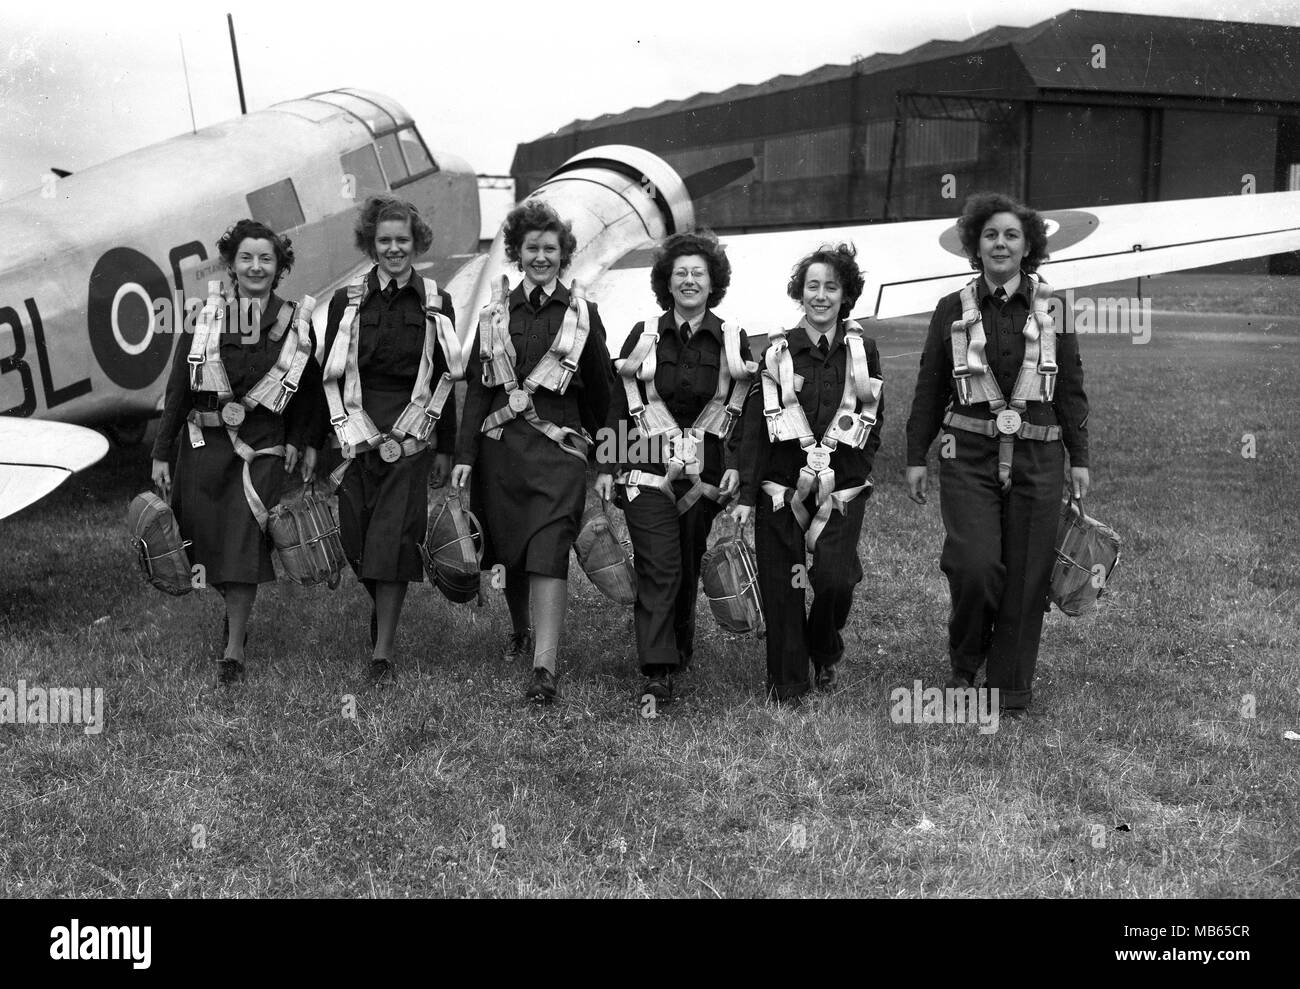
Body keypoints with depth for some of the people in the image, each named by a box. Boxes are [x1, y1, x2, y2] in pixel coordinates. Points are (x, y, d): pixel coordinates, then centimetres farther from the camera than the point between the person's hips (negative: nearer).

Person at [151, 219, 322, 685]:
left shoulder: (295, 325, 1)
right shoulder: (205, 318, 0)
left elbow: (308, 390, 11)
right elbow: (177, 389, 2)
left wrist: (306, 441, 4)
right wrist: (162, 453, 0)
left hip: (263, 448, -1)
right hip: (203, 443, 1)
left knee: (245, 539, -10)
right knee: (207, 539, 7)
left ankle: (235, 644, -1)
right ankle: (234, 608, 35)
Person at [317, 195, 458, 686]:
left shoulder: (436, 304, 5)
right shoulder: (347, 301, 6)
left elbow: (446, 380, 6)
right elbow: (329, 375, 7)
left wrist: (445, 448, 4)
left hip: (412, 436, -1)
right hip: (356, 431, 1)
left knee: (394, 539, -8)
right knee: (357, 534, 3)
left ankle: (383, 652, -4)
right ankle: (381, 606, 33)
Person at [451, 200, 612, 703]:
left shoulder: (583, 314, 7)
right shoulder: (495, 317, 11)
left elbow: (599, 389, 13)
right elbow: (477, 388, 7)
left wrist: (586, 437, 15)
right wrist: (465, 454, -1)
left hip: (559, 444, -2)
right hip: (501, 444, 3)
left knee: (549, 549, -14)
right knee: (510, 548, 12)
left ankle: (545, 665, -20)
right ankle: (520, 629, 39)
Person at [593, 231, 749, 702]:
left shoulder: (733, 341, 7)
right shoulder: (643, 336, 5)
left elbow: (745, 411, 7)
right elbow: (619, 404, 5)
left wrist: (736, 466, -5)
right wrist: (606, 466, 0)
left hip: (706, 473, 2)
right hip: (648, 469, -1)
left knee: (689, 567, 9)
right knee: (659, 568, -11)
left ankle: (680, 648, 31)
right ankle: (657, 672, -12)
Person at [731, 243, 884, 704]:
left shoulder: (862, 351, 7)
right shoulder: (778, 351, 4)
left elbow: (872, 421, 10)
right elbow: (754, 425, 2)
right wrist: (746, 493, -3)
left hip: (842, 491, 0)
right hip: (780, 487, 0)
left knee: (835, 577, -14)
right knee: (780, 585, -1)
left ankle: (826, 653, 18)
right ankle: (786, 683, 16)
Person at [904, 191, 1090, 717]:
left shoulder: (1053, 308, 7)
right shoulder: (952, 309, 6)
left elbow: (1071, 390, 10)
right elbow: (929, 390, 9)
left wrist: (1079, 458, 6)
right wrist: (916, 457, 7)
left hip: (1037, 457, 1)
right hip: (969, 456, -1)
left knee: (1026, 574, 2)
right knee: (975, 564, -14)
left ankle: (1011, 688, 17)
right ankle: (964, 663, 14)